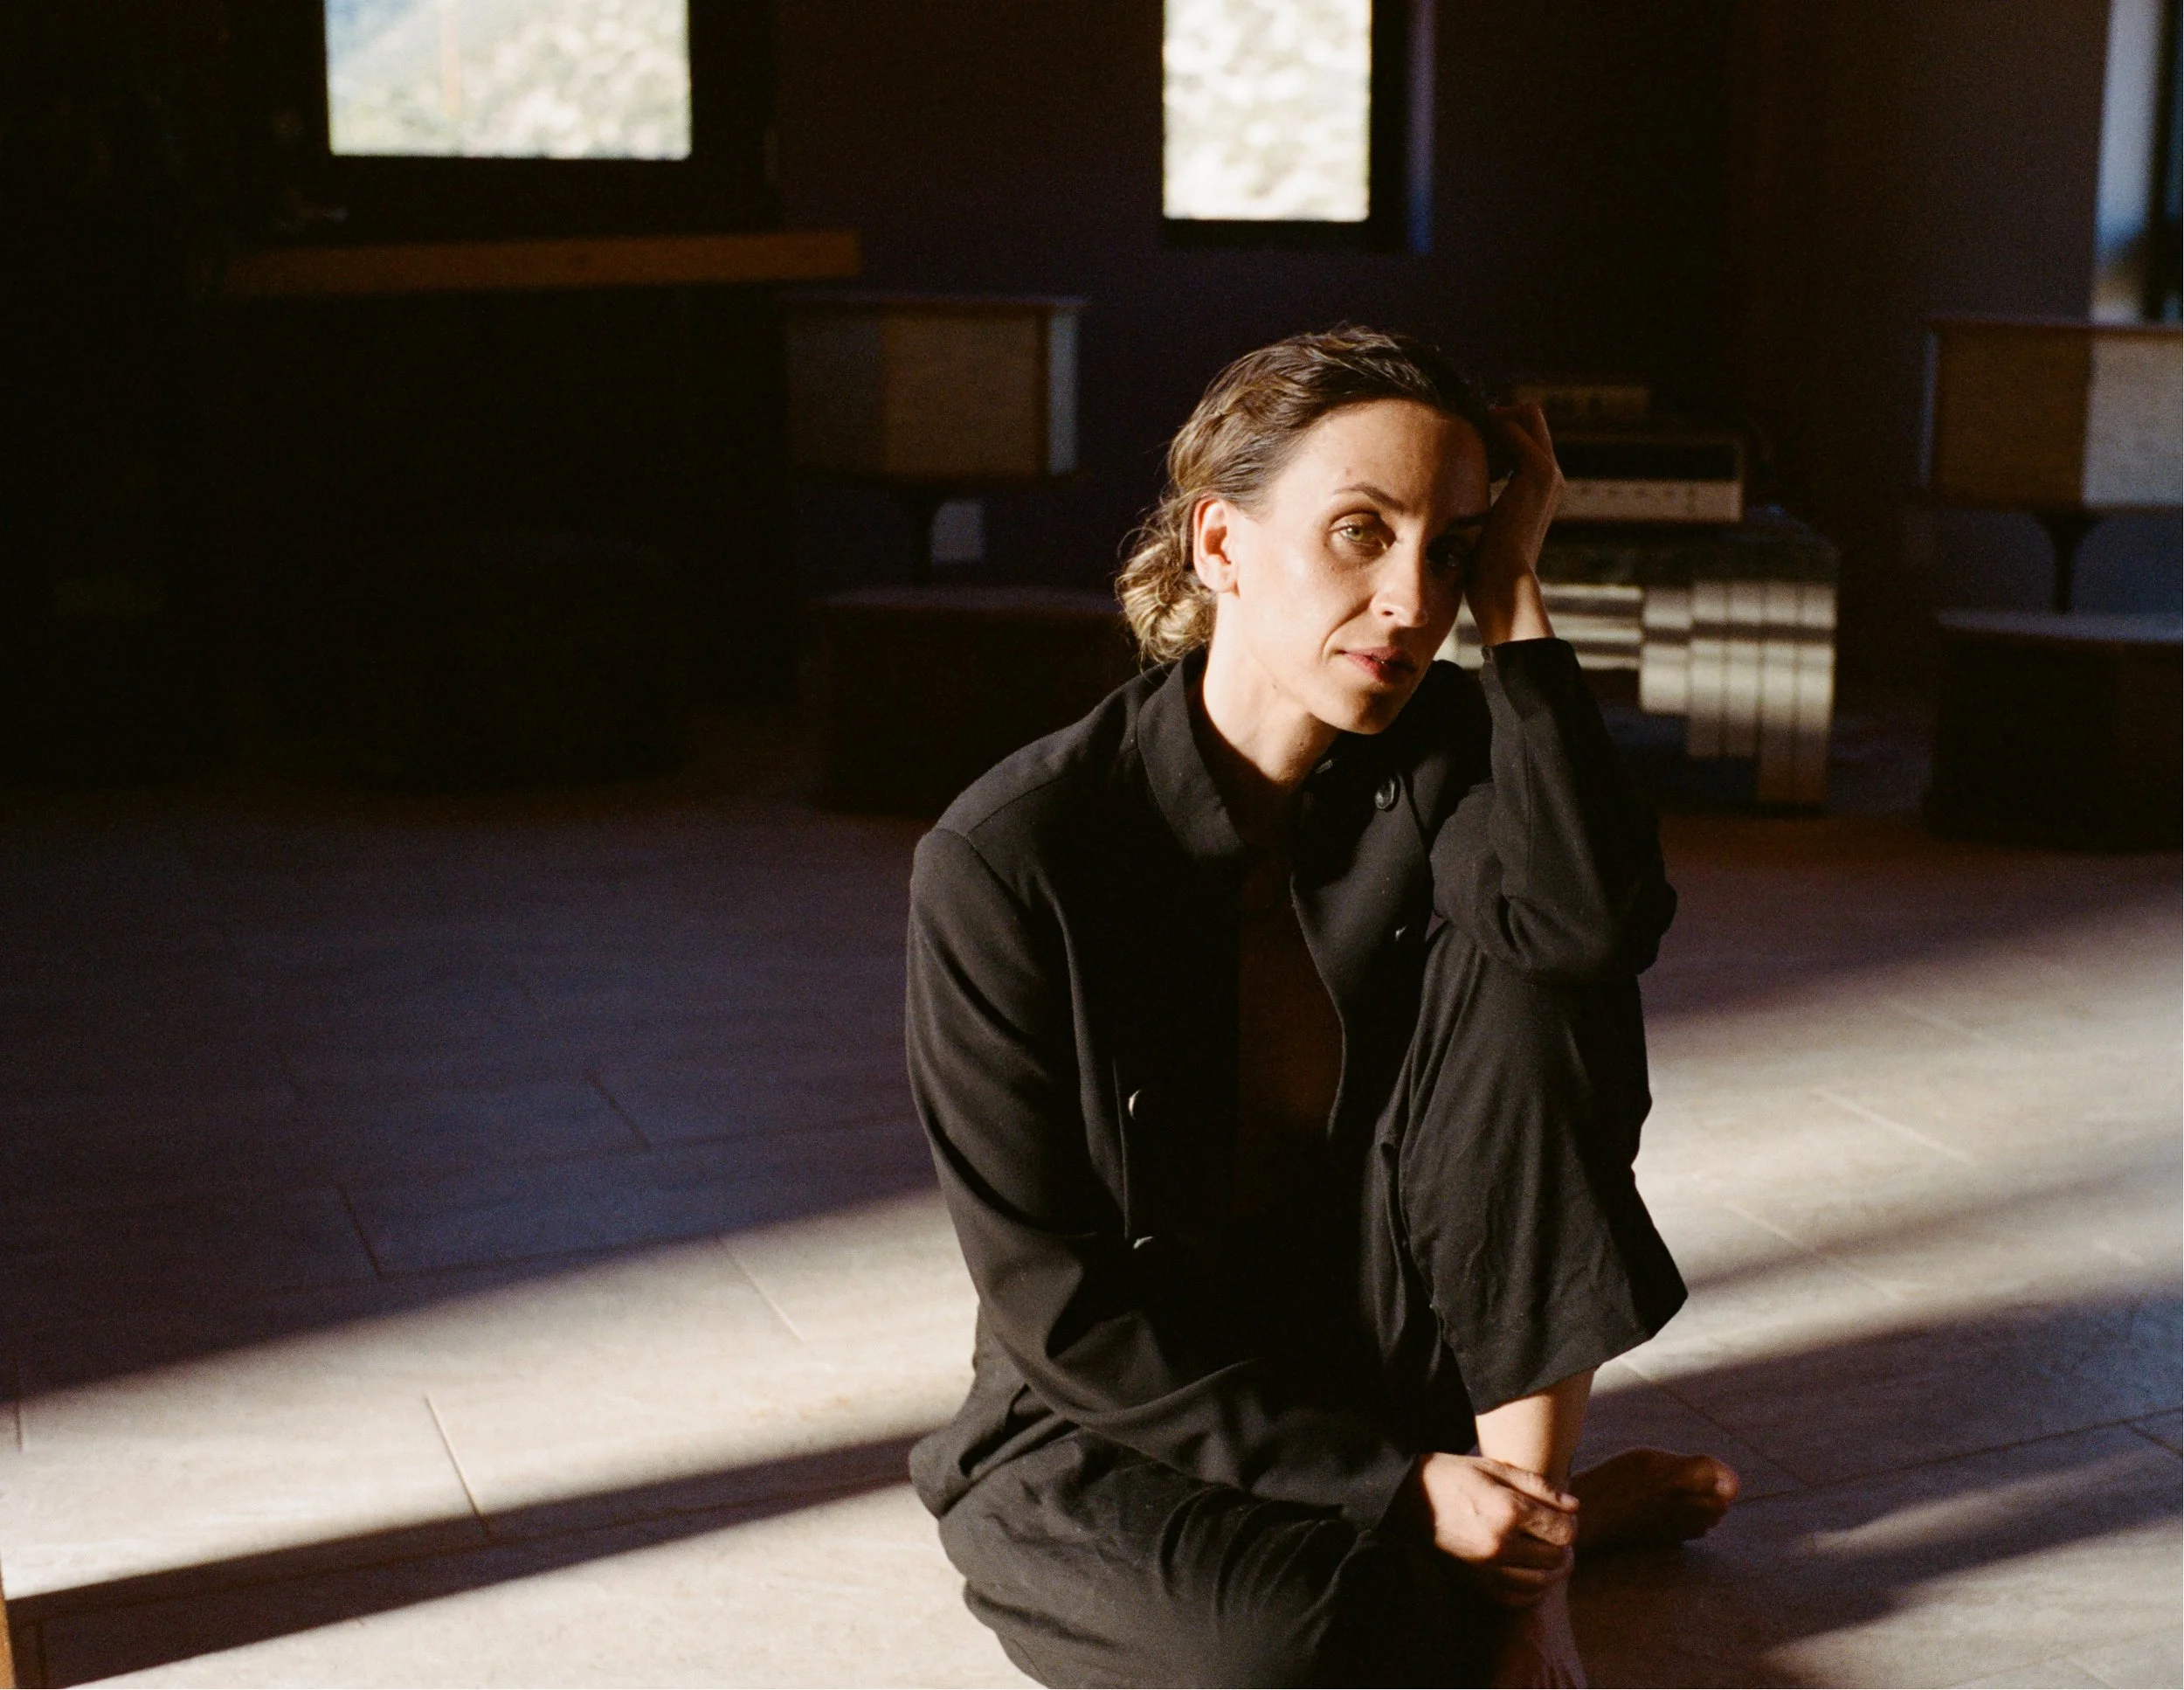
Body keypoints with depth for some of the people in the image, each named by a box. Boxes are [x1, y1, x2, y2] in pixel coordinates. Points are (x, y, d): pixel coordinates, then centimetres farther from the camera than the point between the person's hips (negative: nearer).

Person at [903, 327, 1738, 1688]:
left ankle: (1519, 1515, -14)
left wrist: (1514, 594, -24)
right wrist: (1395, 1487, -21)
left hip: (1387, 1359, 3)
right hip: (1123, 1418, -3)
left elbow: (1598, 924, -31)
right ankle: (1569, 1513, -4)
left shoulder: (1442, 760, -7)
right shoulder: (1008, 860, -19)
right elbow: (1055, 1297, -18)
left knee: (1526, 979, -21)